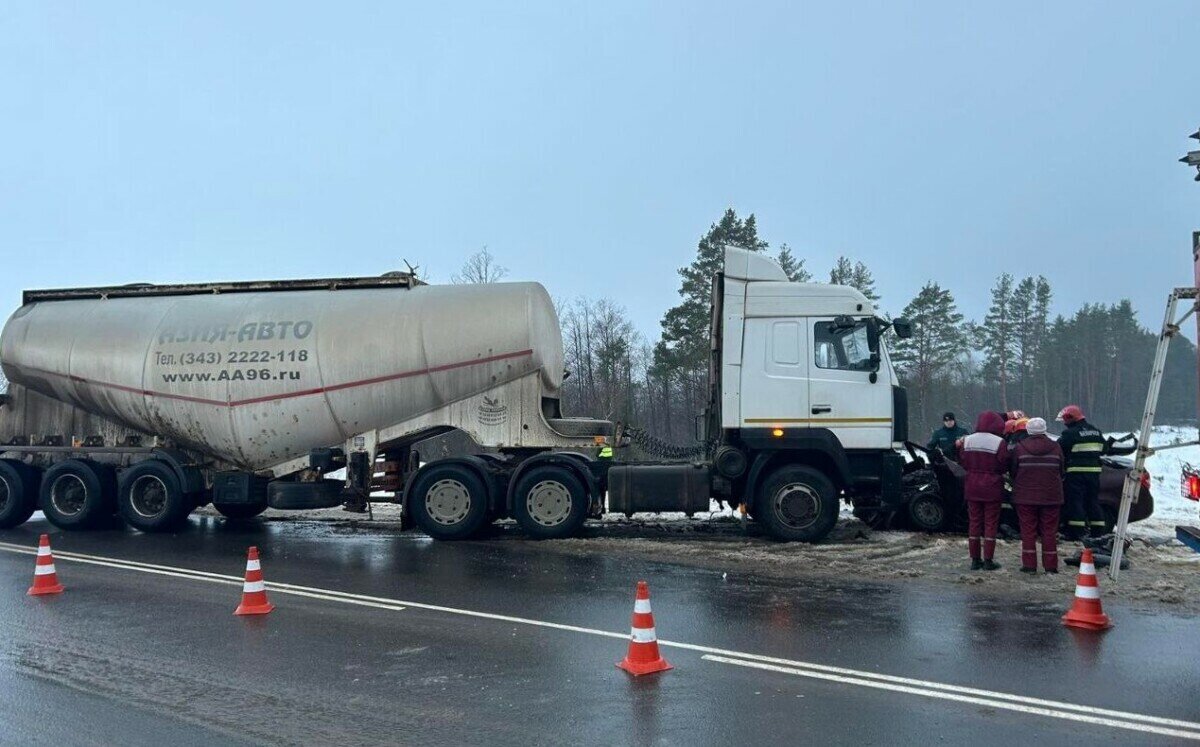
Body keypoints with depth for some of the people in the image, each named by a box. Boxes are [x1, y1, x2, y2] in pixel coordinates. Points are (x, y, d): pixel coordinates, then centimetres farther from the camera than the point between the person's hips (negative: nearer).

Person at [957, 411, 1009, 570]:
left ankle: (975, 559, 13)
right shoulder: (999, 442, -13)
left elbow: (963, 463, 5)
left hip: (972, 488, 4)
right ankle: (988, 560, 5)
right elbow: (1004, 467, -9)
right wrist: (992, 470, 10)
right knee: (991, 523, 4)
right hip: (992, 488, -4)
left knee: (974, 522, 10)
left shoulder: (967, 441, 0)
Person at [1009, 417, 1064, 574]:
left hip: (1025, 496, -1)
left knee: (1028, 530, 4)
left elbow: (1012, 471, 1)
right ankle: (1050, 565, 8)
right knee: (1049, 531, 7)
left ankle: (1029, 564, 2)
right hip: (1051, 496, 1)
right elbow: (1061, 471, 9)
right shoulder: (1055, 448, 0)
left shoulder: (1019, 448, -6)